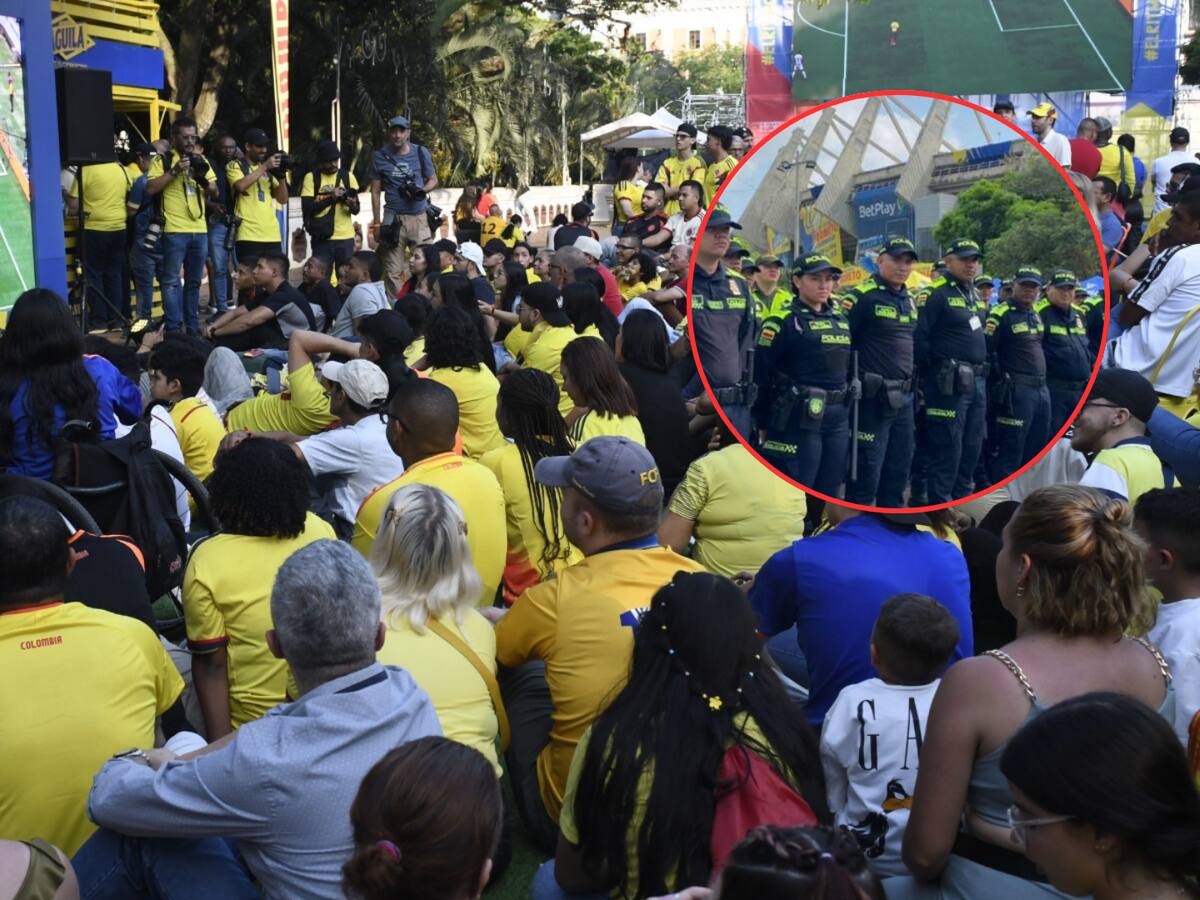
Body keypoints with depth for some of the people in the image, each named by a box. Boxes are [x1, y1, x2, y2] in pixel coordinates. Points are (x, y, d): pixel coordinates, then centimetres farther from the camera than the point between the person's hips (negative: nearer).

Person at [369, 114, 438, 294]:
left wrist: (422, 190, -9)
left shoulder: (421, 153, 5)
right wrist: (376, 223, 5)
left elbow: (433, 180, 14)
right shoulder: (379, 156, 3)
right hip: (393, 220, 0)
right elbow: (375, 192, 7)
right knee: (393, 271, 0)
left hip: (419, 217, 1)